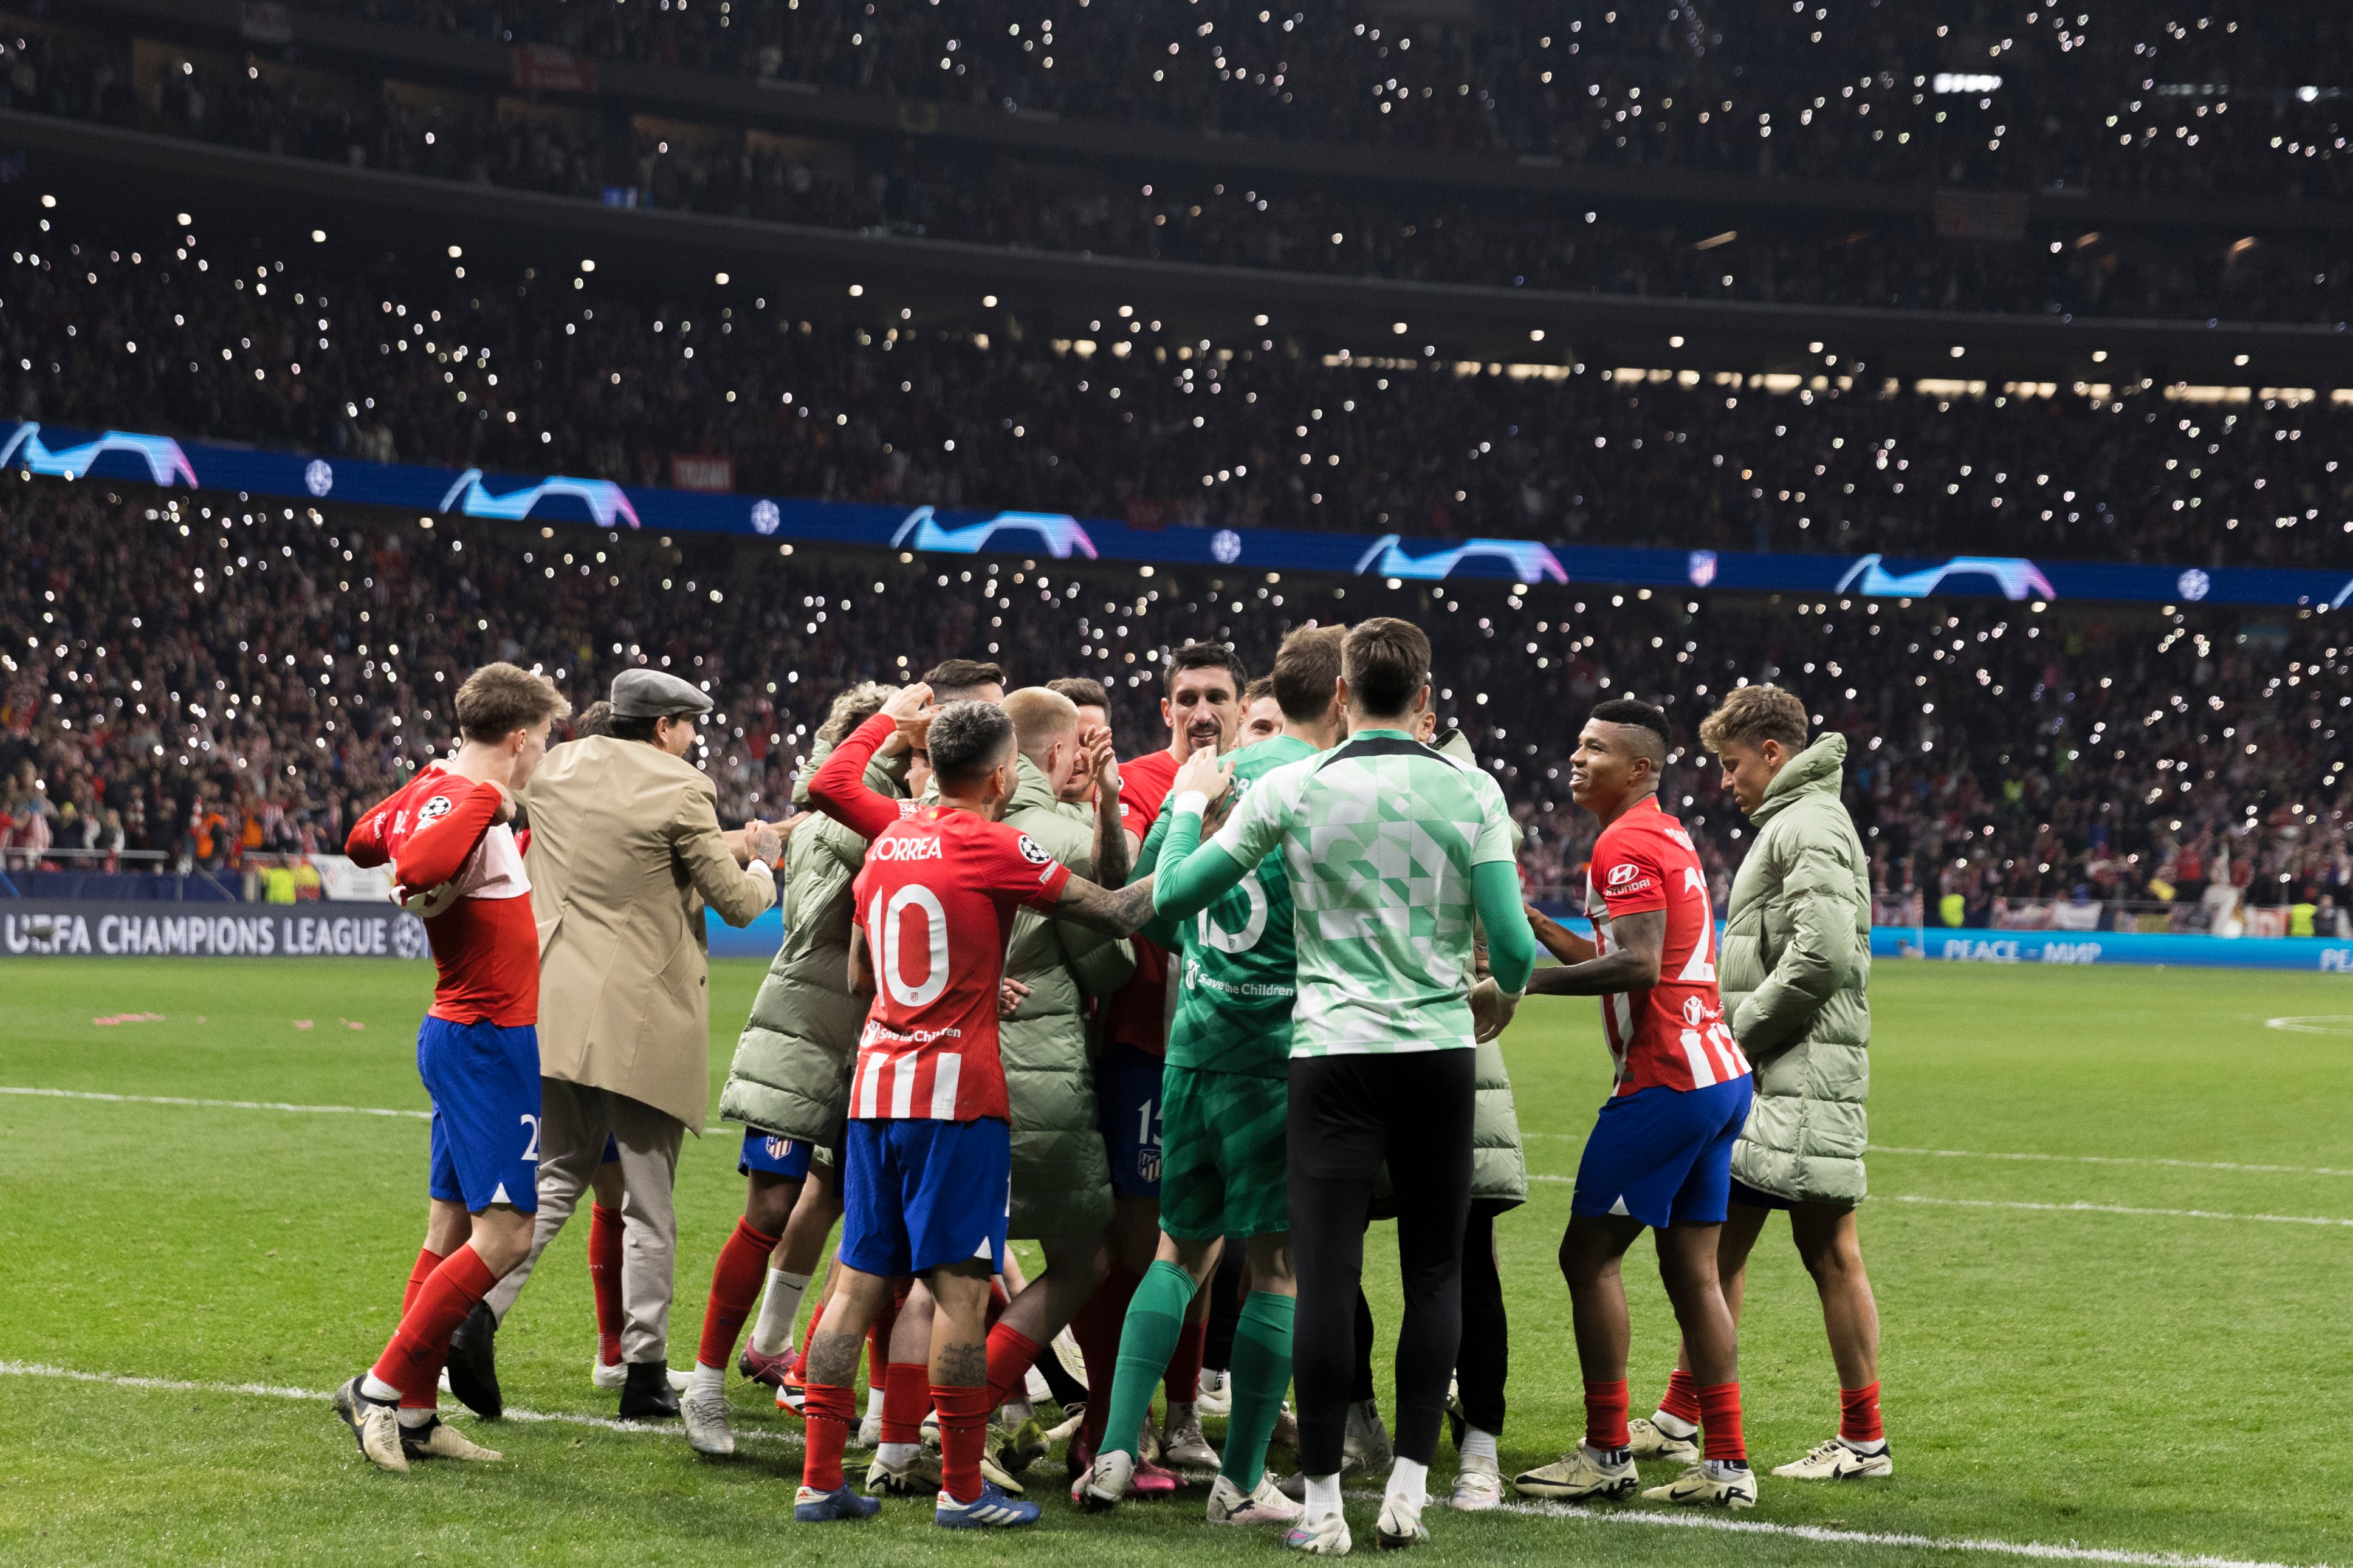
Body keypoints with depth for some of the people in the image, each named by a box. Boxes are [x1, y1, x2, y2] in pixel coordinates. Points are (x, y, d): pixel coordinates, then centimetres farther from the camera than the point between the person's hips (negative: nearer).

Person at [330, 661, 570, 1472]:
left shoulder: (432, 787, 9)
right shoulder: (473, 805, -19)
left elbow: (361, 842, 28)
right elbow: (415, 872, -39)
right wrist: (490, 802, -28)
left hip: (462, 1035, 10)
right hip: (491, 1041, -10)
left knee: (452, 1229, 12)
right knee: (503, 1235, -11)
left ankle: (413, 1415, 14)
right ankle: (383, 1387, -6)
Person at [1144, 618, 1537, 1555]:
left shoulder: (1289, 791, -3)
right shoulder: (1470, 792, -1)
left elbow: (1171, 897, 3)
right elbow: (1513, 944, -3)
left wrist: (1190, 802, 20)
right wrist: (1503, 994, 20)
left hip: (1333, 1054, -1)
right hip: (1439, 1053, 1)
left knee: (1327, 1276, 0)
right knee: (1434, 1273, 11)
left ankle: (1323, 1504, 1)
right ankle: (1408, 1490, 10)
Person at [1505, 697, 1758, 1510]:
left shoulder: (1627, 843, -11)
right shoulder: (1669, 838, 19)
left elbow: (1637, 965, -22)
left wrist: (1527, 981, -16)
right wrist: (1540, 930, 16)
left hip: (1666, 1080, -9)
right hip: (1720, 1075, 9)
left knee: (1589, 1253, -2)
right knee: (1692, 1270, 10)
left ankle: (1608, 1452, -1)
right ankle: (1728, 1463, 9)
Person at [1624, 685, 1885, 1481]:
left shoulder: (1811, 825, -11)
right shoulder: (1789, 825, 21)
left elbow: (1822, 953, -22)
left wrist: (1737, 1030, -14)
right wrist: (1731, 1034, 12)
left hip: (1804, 1079, -10)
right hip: (1764, 1085, 10)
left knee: (1828, 1249, -5)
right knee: (1718, 1243, 11)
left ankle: (1864, 1440, 1)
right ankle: (1679, 1419, 17)